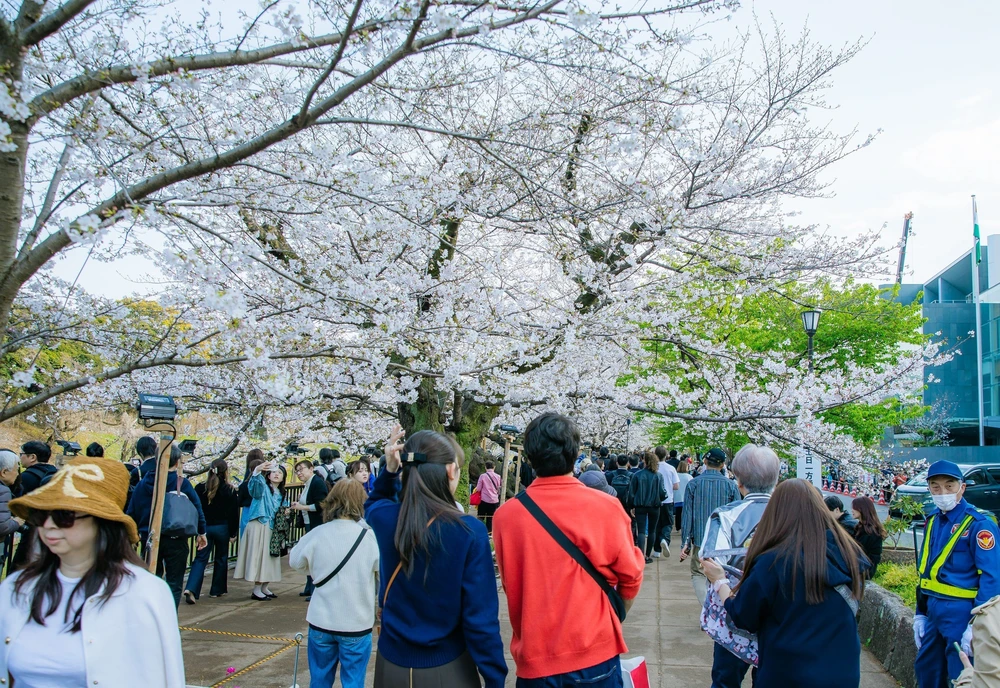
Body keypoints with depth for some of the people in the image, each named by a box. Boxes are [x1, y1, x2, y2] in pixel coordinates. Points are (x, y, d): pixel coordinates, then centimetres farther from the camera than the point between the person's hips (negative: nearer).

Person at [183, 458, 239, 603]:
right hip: (222, 528, -2)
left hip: (204, 527, 2)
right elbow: (234, 514, -6)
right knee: (221, 559, 14)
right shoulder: (229, 490, -8)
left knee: (201, 559, 5)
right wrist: (233, 533, 2)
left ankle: (191, 589, -14)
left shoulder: (200, 488, -1)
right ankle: (217, 590, 22)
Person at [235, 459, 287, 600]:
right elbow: (254, 484, -29)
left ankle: (264, 587, 20)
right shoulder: (263, 487, -5)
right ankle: (256, 590, 0)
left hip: (272, 528, 7)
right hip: (259, 526, -7)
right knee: (259, 555, -6)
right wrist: (258, 470, -49)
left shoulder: (281, 494, 16)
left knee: (269, 557, 10)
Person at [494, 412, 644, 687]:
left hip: (533, 658, 1)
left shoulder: (505, 515, -10)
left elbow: (510, 584, 2)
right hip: (594, 654, -1)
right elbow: (630, 576, -2)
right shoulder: (606, 507, -13)